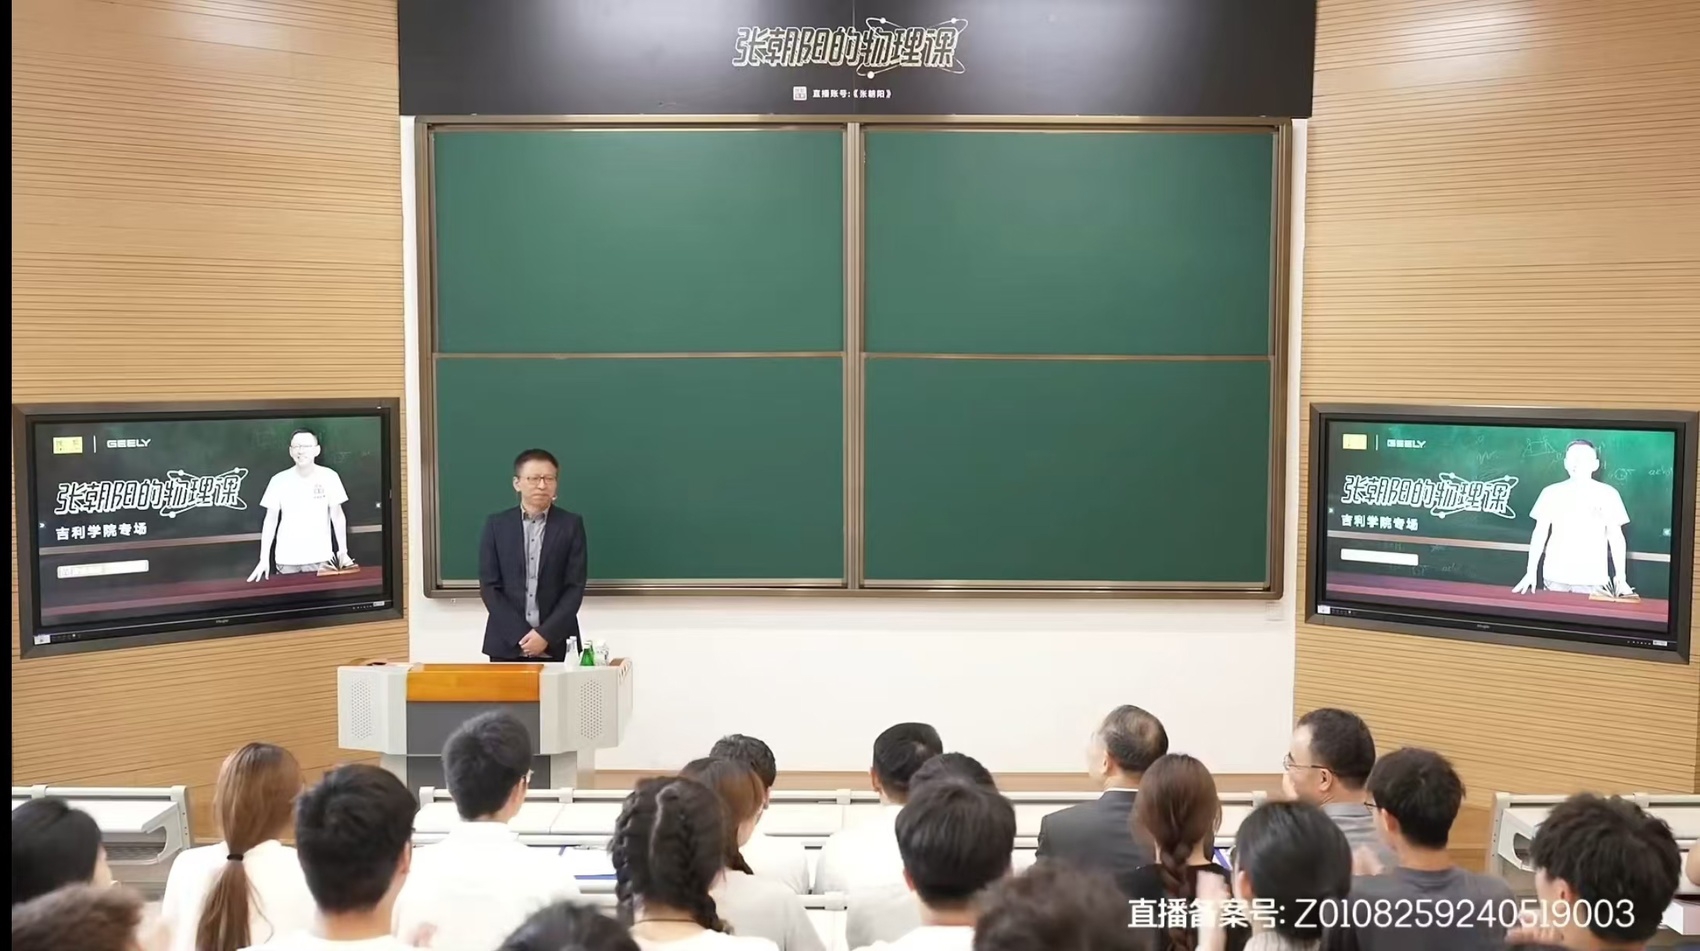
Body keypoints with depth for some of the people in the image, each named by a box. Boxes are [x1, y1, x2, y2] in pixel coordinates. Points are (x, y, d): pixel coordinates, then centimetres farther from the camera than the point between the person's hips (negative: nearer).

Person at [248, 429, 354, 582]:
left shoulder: (329, 477, -5)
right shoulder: (279, 480, -5)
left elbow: (337, 515, 2)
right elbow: (271, 519, 1)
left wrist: (343, 551, -2)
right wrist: (264, 558, -4)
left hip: (320, 557, 0)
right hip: (287, 559, 0)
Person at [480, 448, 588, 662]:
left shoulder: (571, 525, 3)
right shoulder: (497, 524, 5)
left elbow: (575, 587, -2)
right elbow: (489, 586, 0)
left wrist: (546, 634, -12)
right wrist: (521, 636, -10)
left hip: (557, 646, -1)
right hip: (507, 645, 1)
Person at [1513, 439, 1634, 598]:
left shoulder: (1608, 494, 2)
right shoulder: (1551, 492, 3)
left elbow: (1615, 537, 4)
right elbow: (1540, 533, 6)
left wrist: (1621, 577, -3)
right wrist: (1531, 572, -1)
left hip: (1593, 580, -1)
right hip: (1555, 578, 1)